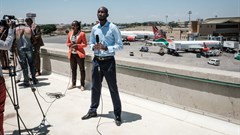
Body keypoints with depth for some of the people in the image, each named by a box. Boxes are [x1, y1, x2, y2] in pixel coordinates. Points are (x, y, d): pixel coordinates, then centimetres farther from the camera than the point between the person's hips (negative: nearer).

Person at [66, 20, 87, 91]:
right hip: (72, 54, 5)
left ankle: (82, 85, 11)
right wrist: (70, 44, -7)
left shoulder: (82, 34, -9)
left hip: (79, 54, -5)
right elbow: (67, 43, 16)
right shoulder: (70, 33, 7)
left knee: (82, 69, 1)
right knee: (73, 69, 13)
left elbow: (85, 44, -6)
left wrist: (77, 45, -19)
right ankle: (73, 84, 25)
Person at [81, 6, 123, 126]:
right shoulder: (94, 28, 8)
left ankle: (117, 114, 14)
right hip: (96, 61, 5)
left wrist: (106, 48, -22)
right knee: (95, 87, 15)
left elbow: (120, 45, -9)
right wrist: (93, 47, -7)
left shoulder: (113, 28, -8)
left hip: (108, 61, -5)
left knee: (113, 89, 1)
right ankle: (93, 110, 32)